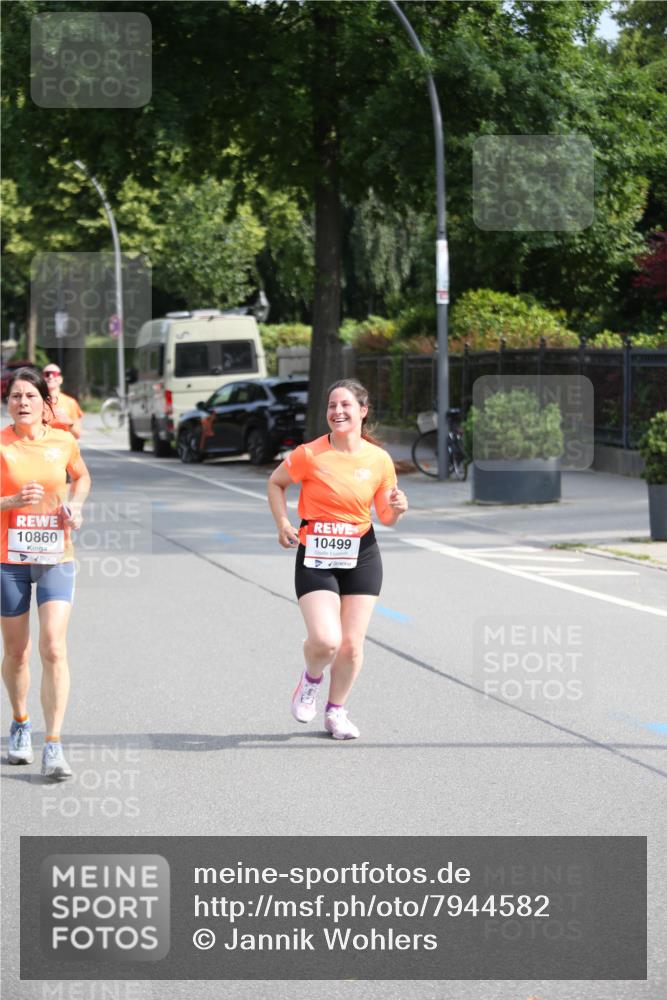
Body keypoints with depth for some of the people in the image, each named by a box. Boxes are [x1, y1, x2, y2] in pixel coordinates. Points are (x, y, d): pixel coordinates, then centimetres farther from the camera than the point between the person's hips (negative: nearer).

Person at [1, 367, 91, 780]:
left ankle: (53, 746, -11)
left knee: (54, 648, -12)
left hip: (56, 557, 1)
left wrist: (75, 505, 3)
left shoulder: (63, 442, 0)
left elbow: (82, 477, 21)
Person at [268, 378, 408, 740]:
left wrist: (396, 509, -14)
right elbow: (275, 482, 9)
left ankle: (336, 711, 26)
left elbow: (385, 517, 8)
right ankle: (311, 680, 19)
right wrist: (283, 524, -3)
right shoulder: (310, 454, -9)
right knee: (325, 640, -17)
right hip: (316, 557, -3)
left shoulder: (379, 459, -1)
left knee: (352, 643, 4)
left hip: (361, 555, 3)